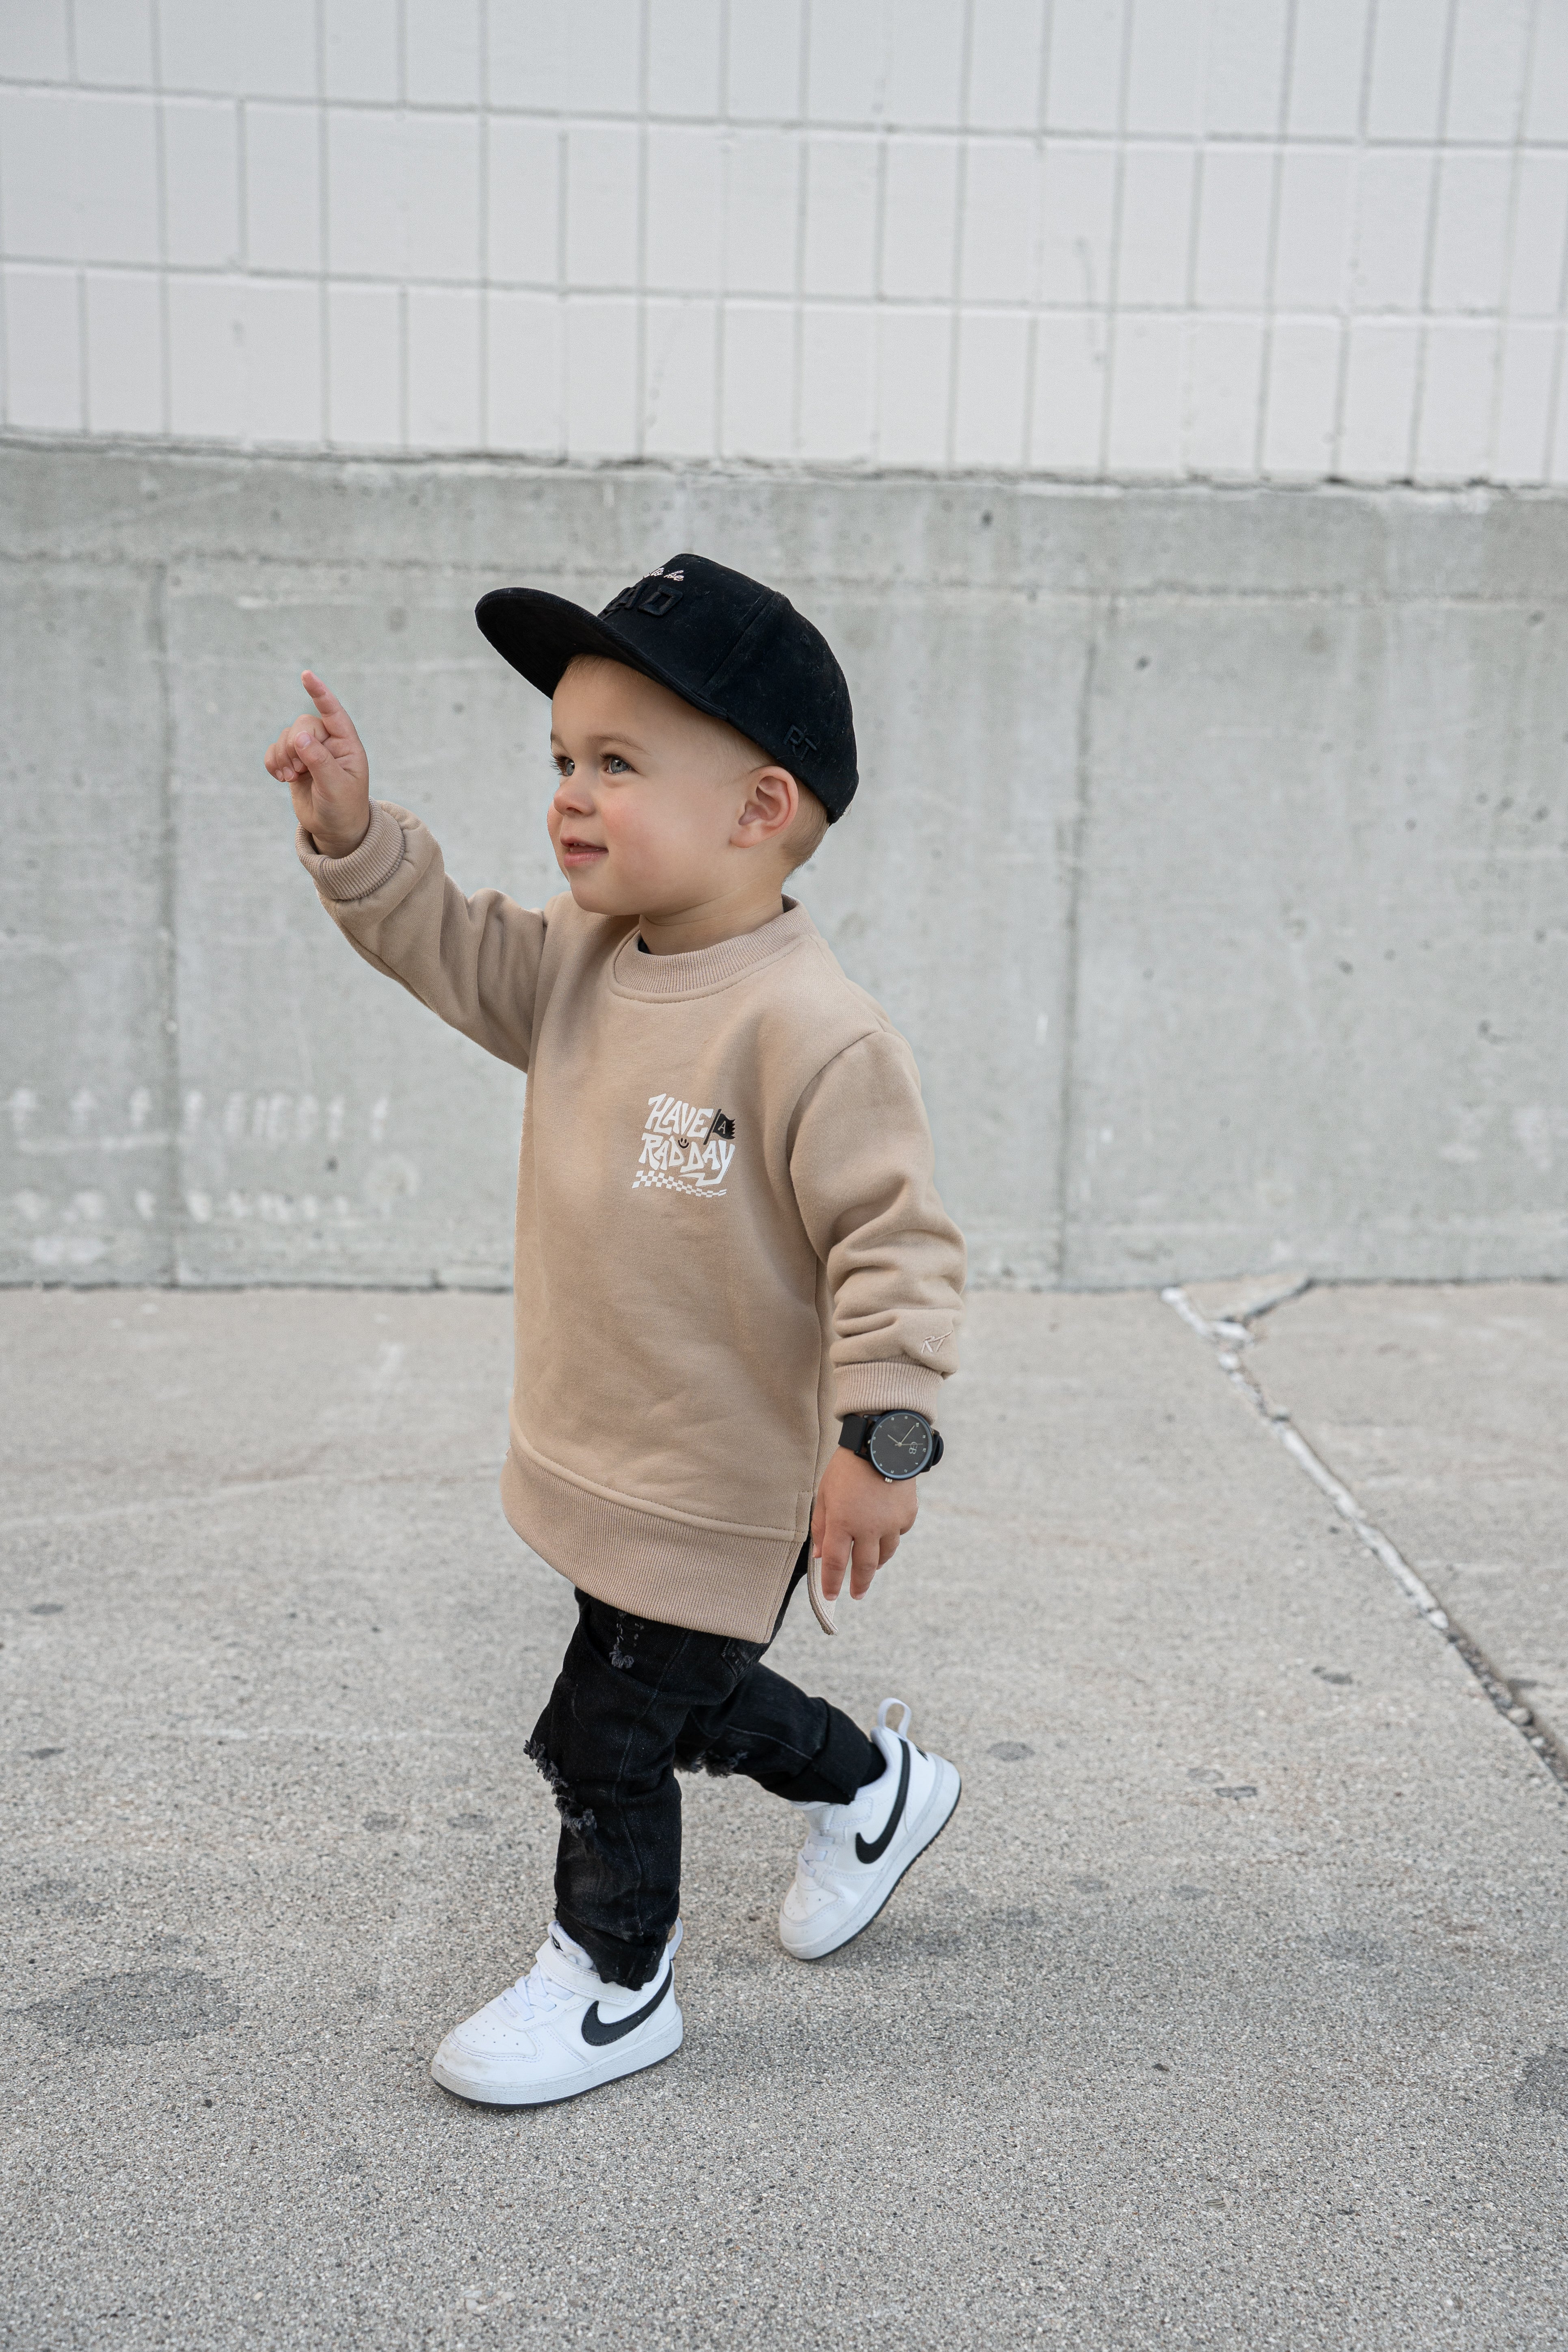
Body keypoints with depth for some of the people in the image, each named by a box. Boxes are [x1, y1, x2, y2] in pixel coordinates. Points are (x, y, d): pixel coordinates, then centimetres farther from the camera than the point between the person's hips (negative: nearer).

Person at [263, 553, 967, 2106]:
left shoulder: (808, 1031, -27)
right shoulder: (583, 967, -1)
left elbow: (895, 1236, -26)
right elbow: (447, 947, 11)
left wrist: (879, 1440, -28)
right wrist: (351, 831, -5)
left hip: (725, 1487, -9)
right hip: (599, 1455, 9)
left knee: (606, 1731, 6)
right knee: (684, 1694, 27)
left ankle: (612, 1983, 31)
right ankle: (873, 1787, 52)